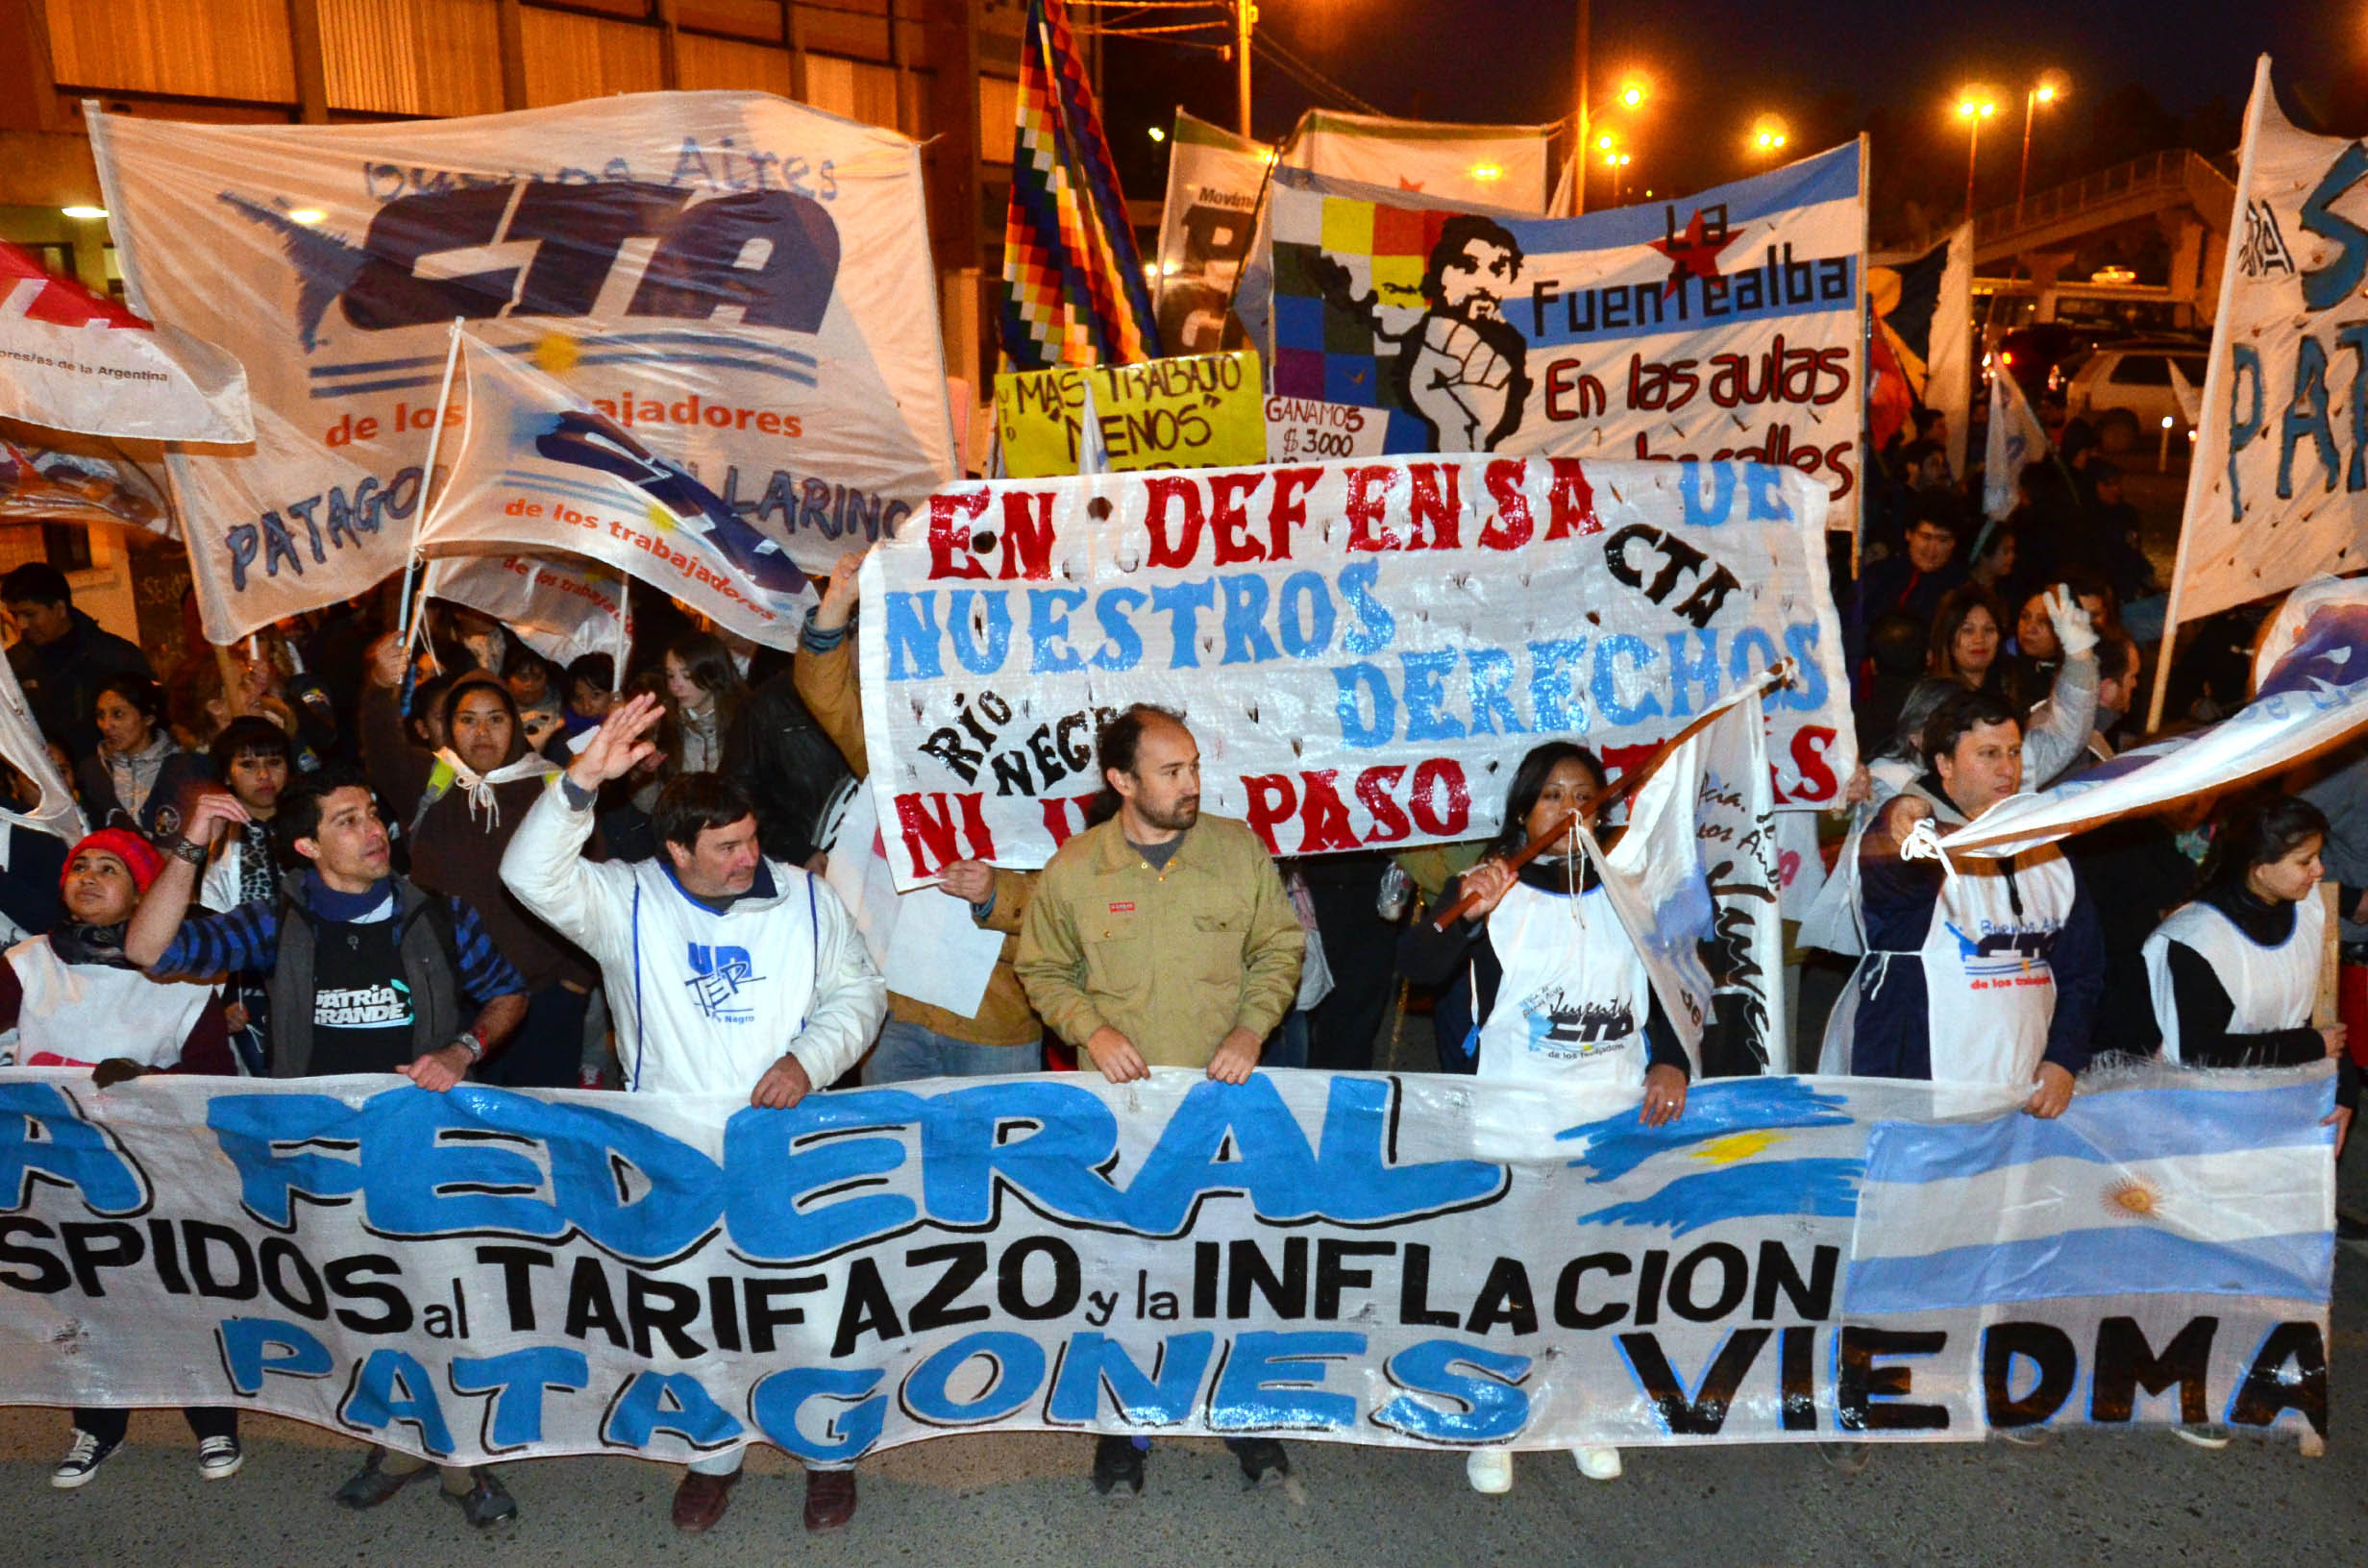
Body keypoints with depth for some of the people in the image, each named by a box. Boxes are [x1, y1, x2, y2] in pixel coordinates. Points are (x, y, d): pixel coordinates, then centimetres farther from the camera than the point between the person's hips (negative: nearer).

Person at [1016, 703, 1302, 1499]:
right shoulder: (1071, 870, -3)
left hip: (1225, 1096, 1)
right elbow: (1042, 970, 7)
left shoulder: (1240, 849, -1)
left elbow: (1280, 947, 7)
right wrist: (1091, 1028, -9)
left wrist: (1252, 1026, -7)